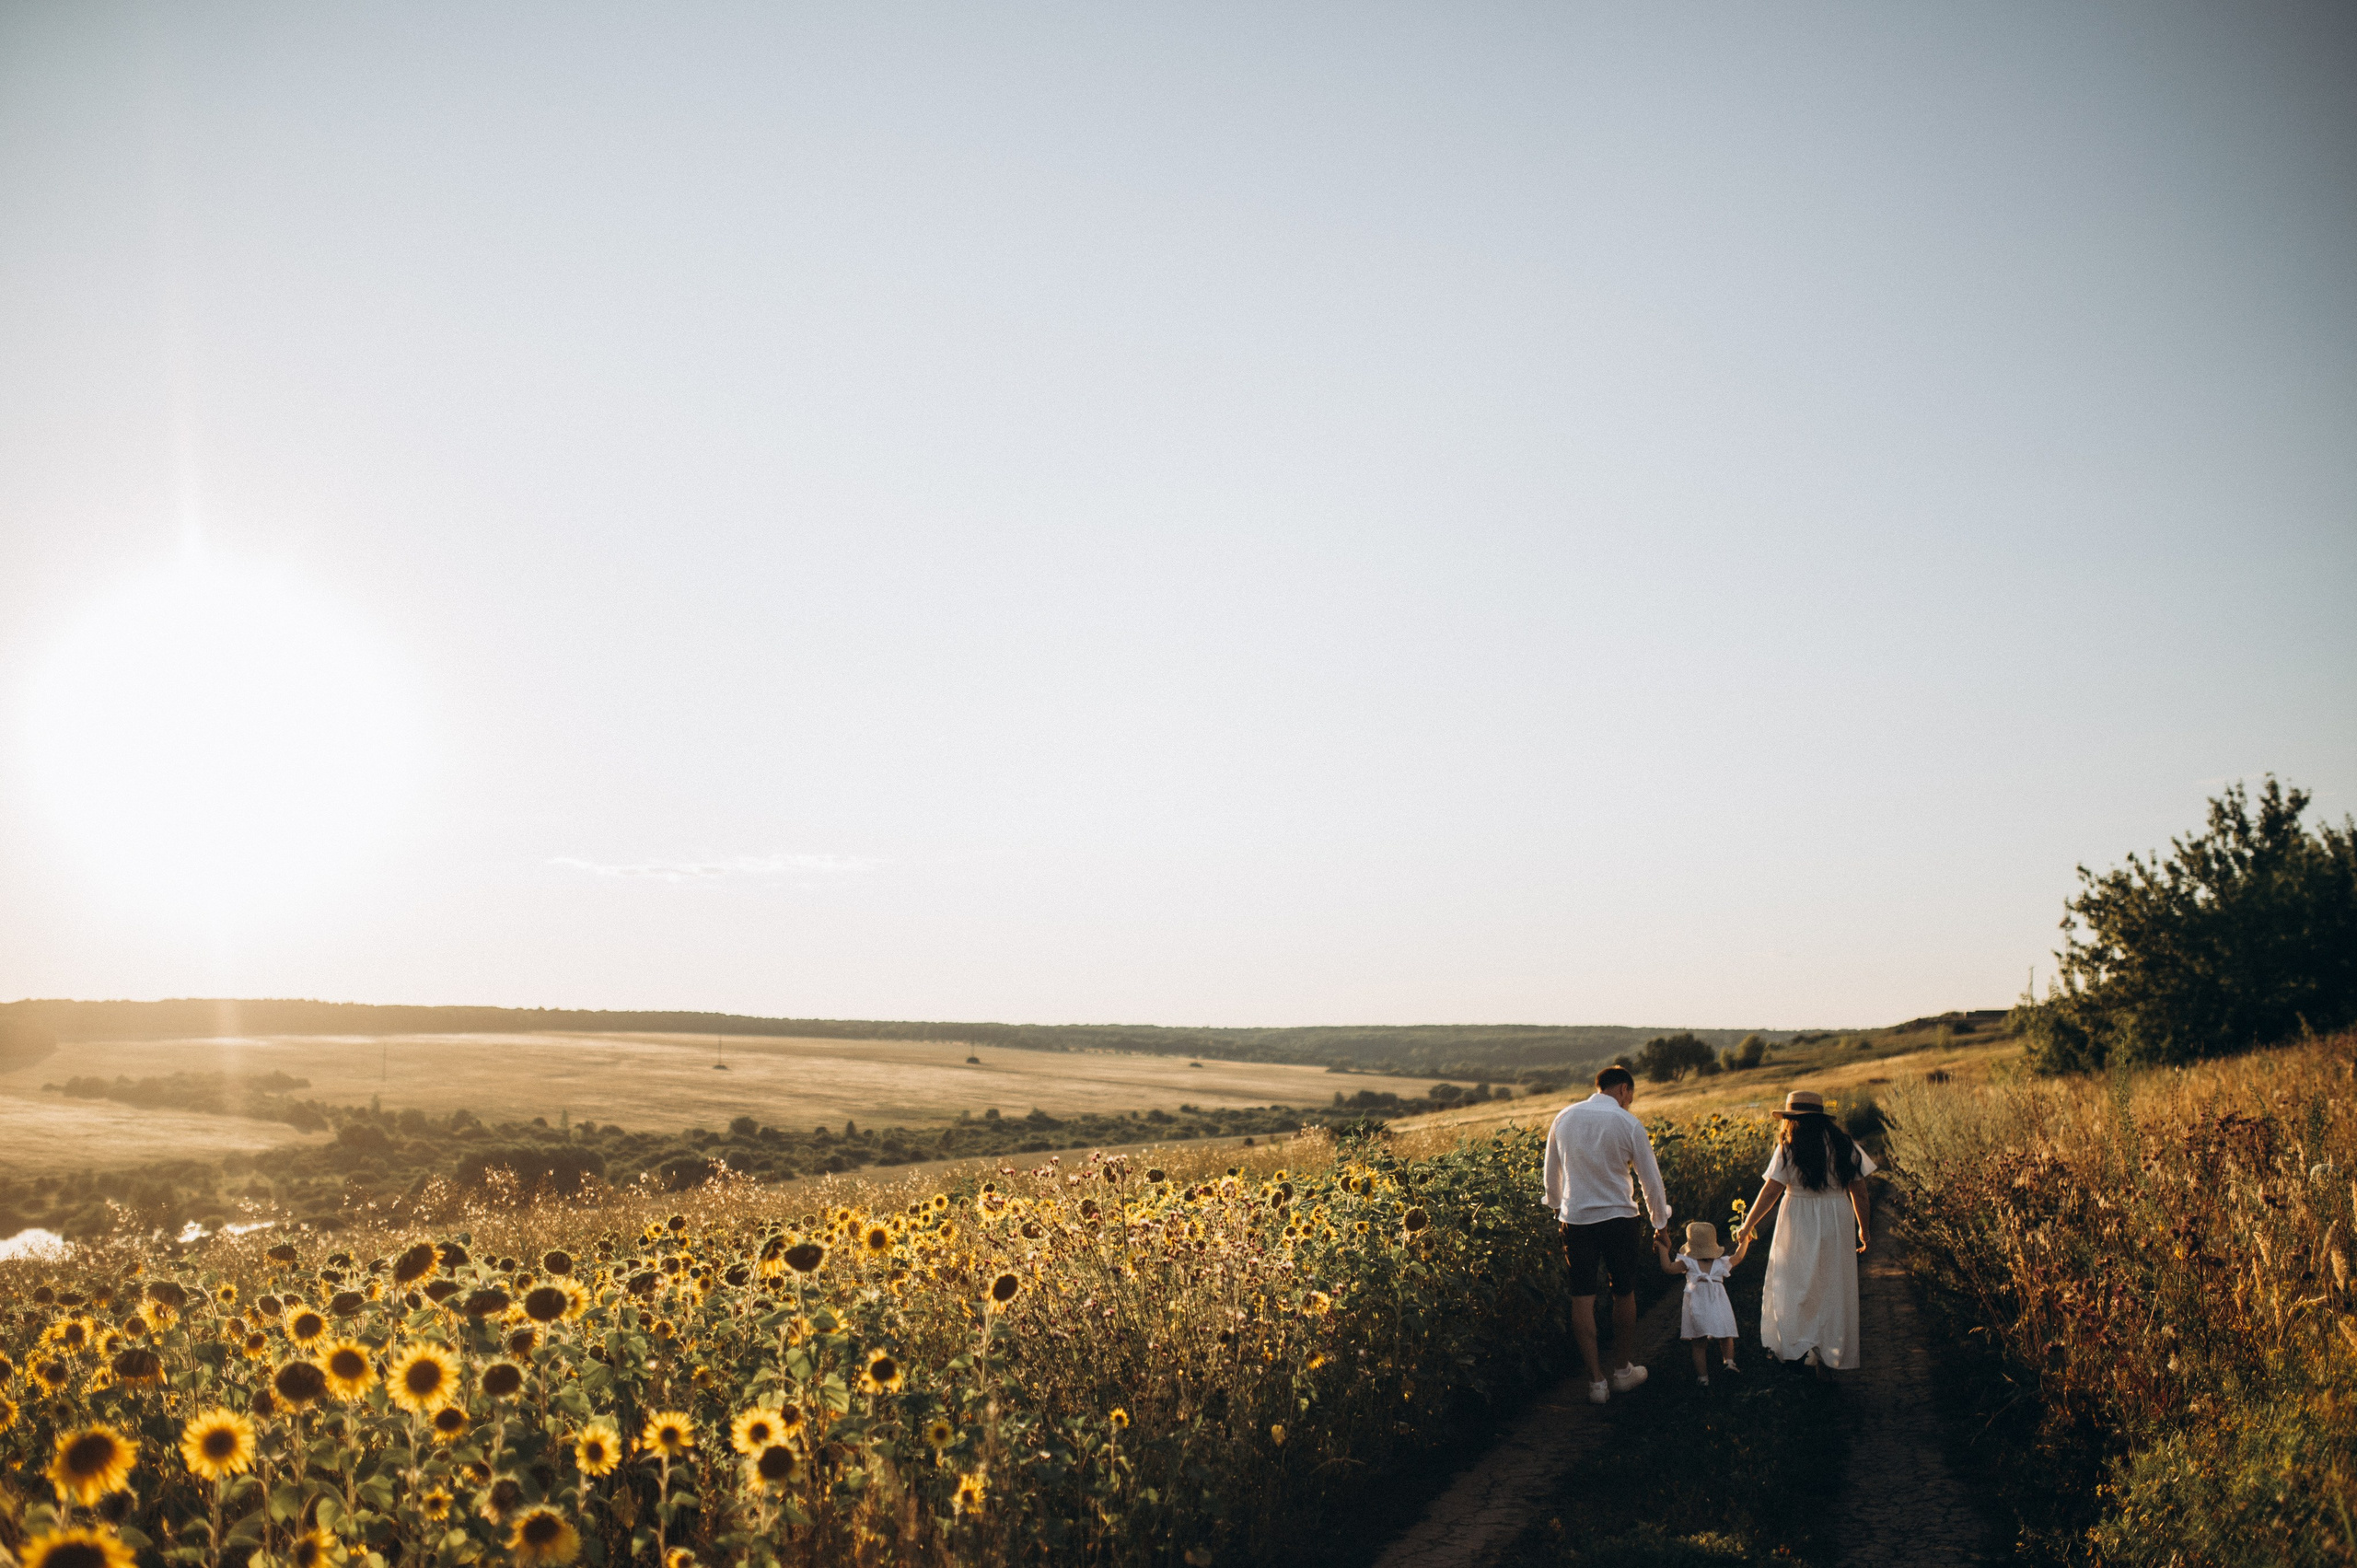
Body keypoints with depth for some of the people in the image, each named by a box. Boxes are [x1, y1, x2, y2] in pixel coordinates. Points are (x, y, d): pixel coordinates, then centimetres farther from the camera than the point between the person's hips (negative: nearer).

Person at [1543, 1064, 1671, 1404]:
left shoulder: (1564, 1118, 2)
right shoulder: (1628, 1124, -9)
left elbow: (1551, 1174, 13)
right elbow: (1650, 1179, -1)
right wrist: (1661, 1223, 13)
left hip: (1575, 1219, 2)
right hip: (1619, 1219, -2)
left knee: (1582, 1298, 5)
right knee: (1624, 1293, 15)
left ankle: (1596, 1380, 3)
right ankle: (1622, 1371, 28)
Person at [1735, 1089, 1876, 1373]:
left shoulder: (1789, 1149, -10)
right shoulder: (1844, 1146, 0)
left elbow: (1770, 1192, -10)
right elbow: (1859, 1193, 3)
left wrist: (1749, 1223, 0)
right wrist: (1864, 1229, 16)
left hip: (1799, 1223, -3)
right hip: (1838, 1223, 3)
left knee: (1796, 1285, 11)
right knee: (1833, 1287, 11)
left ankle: (1799, 1346, 2)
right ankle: (1829, 1356, 14)